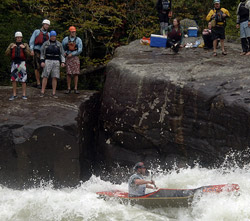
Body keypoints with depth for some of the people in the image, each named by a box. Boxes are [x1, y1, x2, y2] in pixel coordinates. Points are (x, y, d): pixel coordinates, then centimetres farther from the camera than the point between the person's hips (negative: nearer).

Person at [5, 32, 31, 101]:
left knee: (23, 79, -5)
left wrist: (24, 48, -15)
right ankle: (14, 95, 9)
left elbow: (28, 54, -2)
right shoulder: (12, 45, 13)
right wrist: (11, 48, -11)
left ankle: (24, 95, 2)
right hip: (14, 63, 2)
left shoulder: (25, 45, 8)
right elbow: (7, 53, 5)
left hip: (22, 63, -2)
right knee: (13, 79, 2)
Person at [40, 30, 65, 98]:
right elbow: (42, 53, 2)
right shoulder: (46, 43, 2)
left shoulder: (59, 44, 7)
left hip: (56, 62, 1)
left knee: (55, 78, -2)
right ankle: (42, 92, -4)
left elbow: (62, 54, 6)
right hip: (48, 61, -1)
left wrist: (63, 62, -7)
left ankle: (53, 93, 2)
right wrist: (42, 62, -10)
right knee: (45, 76, -8)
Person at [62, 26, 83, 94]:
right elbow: (62, 47, 11)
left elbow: (80, 50, -7)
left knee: (76, 74, -3)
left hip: (75, 57, 0)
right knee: (68, 74, -3)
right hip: (68, 58, 0)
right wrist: (64, 53, -6)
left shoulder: (78, 40, 0)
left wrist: (72, 54, -14)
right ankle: (69, 89, 3)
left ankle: (75, 89, 0)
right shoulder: (66, 39, 3)